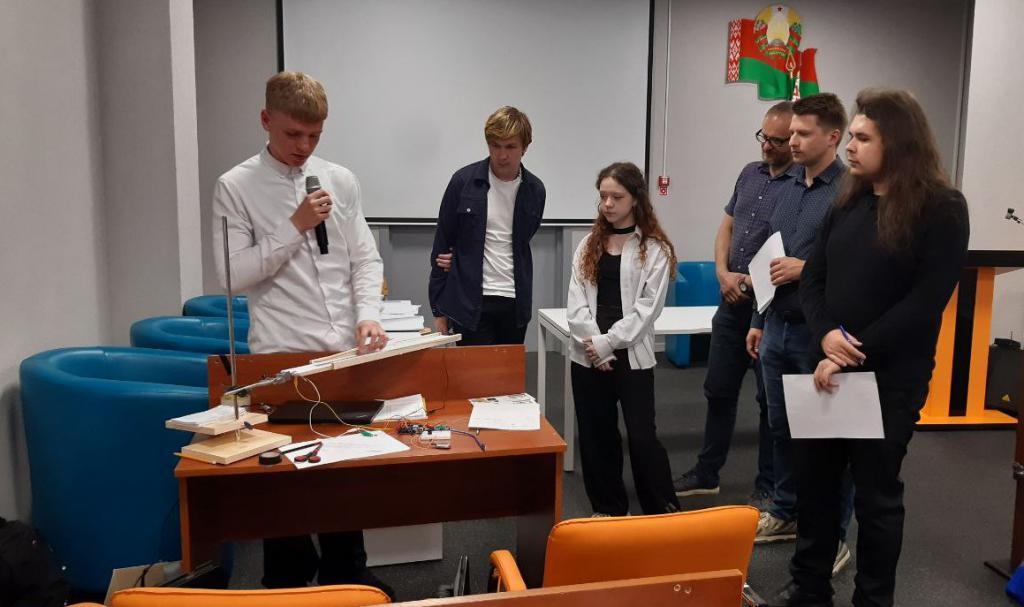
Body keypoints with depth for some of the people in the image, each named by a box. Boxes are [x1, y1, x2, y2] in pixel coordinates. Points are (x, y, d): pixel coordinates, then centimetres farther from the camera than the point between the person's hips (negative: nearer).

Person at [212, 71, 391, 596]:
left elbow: (366, 259, 6)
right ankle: (289, 581, 29)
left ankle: (346, 572, 34)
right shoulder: (235, 187, -3)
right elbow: (234, 274, -9)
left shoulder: (341, 180, 6)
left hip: (344, 351, 3)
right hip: (282, 355, -3)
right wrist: (295, 226, -15)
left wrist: (368, 314, -10)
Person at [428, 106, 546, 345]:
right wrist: (438, 310, 0)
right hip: (471, 301, -3)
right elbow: (442, 244, 1)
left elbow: (521, 241, 11)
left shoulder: (534, 190, 3)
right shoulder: (464, 181, -4)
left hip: (515, 303, 3)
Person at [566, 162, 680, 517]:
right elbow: (576, 301, 2)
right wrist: (594, 346, -10)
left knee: (642, 437, -2)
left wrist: (607, 343, -14)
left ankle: (665, 513, 14)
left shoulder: (655, 249, -3)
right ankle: (608, 509, 26)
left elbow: (648, 307, -10)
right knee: (595, 435, 11)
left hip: (632, 356, -4)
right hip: (588, 355, 4)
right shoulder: (589, 244, 10)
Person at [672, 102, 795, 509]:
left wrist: (756, 282, -16)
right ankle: (706, 474, 30)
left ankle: (768, 488, 21)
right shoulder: (750, 173, 10)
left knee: (771, 399, 6)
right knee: (718, 390, 15)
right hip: (733, 303, 7)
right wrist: (723, 272, -1)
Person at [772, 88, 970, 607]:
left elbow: (926, 301, -16)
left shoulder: (942, 208, -8)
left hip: (891, 376, -5)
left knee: (876, 492, 9)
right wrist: (826, 334, -14)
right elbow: (813, 278, 5)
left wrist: (857, 355, -20)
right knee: (815, 479, 12)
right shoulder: (848, 203, 8)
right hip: (829, 368, 5)